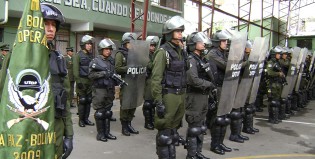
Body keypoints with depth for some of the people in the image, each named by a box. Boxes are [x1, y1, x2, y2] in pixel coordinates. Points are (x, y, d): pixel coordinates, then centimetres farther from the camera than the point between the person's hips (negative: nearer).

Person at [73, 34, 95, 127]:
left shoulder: (91, 55, 13)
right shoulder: (78, 55, -3)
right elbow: (75, 69, -9)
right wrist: (78, 81, -15)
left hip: (90, 81, 5)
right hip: (82, 81, -5)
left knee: (89, 101, 8)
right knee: (82, 101, -1)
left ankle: (86, 118, 18)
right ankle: (81, 120, 10)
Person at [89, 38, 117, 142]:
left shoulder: (112, 61, 11)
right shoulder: (96, 61, -5)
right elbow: (91, 75, -11)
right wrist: (103, 73, -20)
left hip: (110, 90, 6)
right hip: (99, 90, -5)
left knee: (108, 112, 12)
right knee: (100, 112, 1)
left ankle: (107, 132, 22)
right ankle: (100, 133, 11)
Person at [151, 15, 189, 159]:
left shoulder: (181, 51, 12)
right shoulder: (163, 52, -11)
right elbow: (156, 79, -15)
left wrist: (184, 96, 15)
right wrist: (158, 101, -19)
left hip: (181, 95, 7)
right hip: (168, 96, -7)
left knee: (173, 130, 16)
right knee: (165, 132, 1)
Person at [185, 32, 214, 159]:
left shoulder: (202, 59, 14)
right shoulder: (191, 59, -14)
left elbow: (210, 76, 16)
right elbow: (193, 80, -24)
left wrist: (210, 87, 1)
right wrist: (210, 85, -14)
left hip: (203, 96, 9)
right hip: (194, 96, -9)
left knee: (200, 125, 16)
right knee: (194, 127, -1)